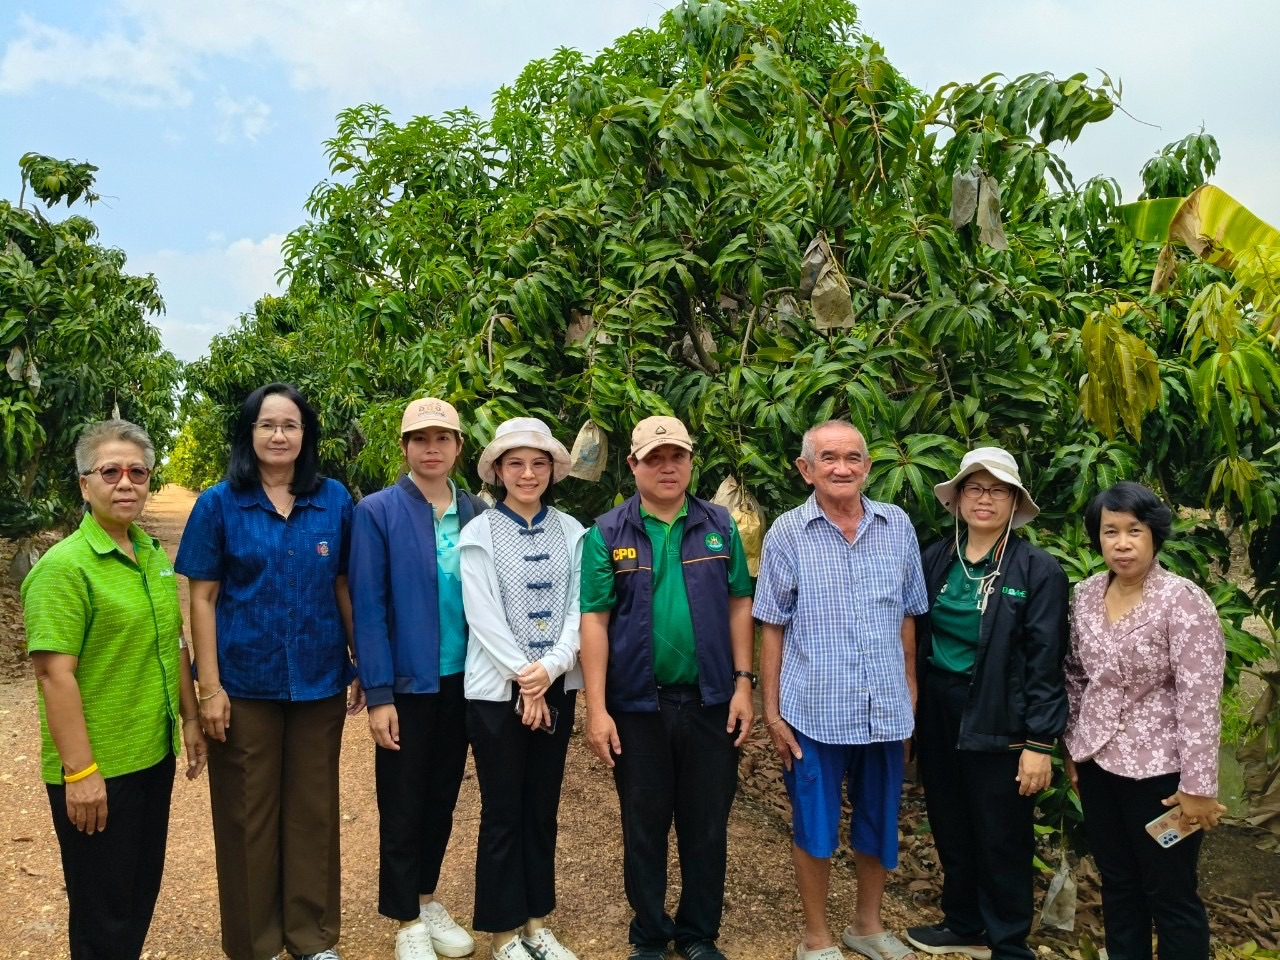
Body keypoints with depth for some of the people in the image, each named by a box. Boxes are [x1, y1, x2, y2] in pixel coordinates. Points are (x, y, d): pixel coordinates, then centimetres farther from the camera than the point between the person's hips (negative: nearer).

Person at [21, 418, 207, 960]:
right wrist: (79, 770, -22)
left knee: (142, 894, 20)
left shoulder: (154, 557, 7)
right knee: (103, 915, 9)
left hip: (154, 756, 7)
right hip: (95, 772, -7)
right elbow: (54, 673, -21)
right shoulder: (64, 566, -17)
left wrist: (189, 718, 14)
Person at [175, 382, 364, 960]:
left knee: (314, 810, 12)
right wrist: (209, 687, -8)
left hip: (319, 682, 2)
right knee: (248, 815, 11)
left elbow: (346, 587, 4)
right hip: (245, 685, -1)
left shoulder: (334, 500, 1)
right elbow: (203, 598, -4)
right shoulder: (219, 503, -3)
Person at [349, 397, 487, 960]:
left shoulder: (477, 513, 3)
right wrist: (377, 694, -15)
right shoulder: (377, 512, -9)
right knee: (402, 806, 10)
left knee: (442, 799, 17)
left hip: (463, 680, 4)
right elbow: (367, 608, -12)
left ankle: (428, 900, 37)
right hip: (407, 683, -4)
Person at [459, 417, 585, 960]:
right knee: (503, 813, 6)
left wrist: (550, 667, -15)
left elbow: (578, 609, -2)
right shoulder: (478, 533, -5)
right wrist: (523, 679, -14)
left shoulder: (571, 532, 3)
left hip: (558, 688, 3)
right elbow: (483, 617, -10)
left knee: (543, 809, 13)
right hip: (497, 690, -3)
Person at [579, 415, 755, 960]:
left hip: (711, 702, 2)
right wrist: (596, 709, -11)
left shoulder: (720, 526, 2)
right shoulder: (608, 534, -4)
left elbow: (738, 606, 5)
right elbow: (595, 621, -7)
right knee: (644, 828, 12)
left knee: (707, 826, 13)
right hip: (638, 706, -1)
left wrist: (742, 684, -1)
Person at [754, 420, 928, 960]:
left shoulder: (898, 527, 1)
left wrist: (910, 690, 10)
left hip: (886, 710, 3)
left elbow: (907, 617, 9)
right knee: (815, 828, 11)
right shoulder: (788, 534, -7)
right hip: (814, 711, -3)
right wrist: (771, 712, -4)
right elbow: (772, 629, -4)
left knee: (880, 826, 18)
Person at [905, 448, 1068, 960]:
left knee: (1002, 840, 8)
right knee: (951, 830, 17)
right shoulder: (935, 559, 3)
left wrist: (1039, 743, -14)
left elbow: (1044, 664, -11)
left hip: (998, 723, -4)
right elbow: (917, 638, 6)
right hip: (937, 716, 5)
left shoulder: (1039, 570, -9)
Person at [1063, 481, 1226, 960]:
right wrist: (1073, 749, 12)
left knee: (1170, 894, 8)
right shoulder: (1085, 595, 1)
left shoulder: (1184, 602, -16)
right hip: (1097, 764, 6)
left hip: (1159, 769, -5)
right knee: (1117, 884, 19)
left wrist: (1197, 787, -17)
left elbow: (1200, 702, -17)